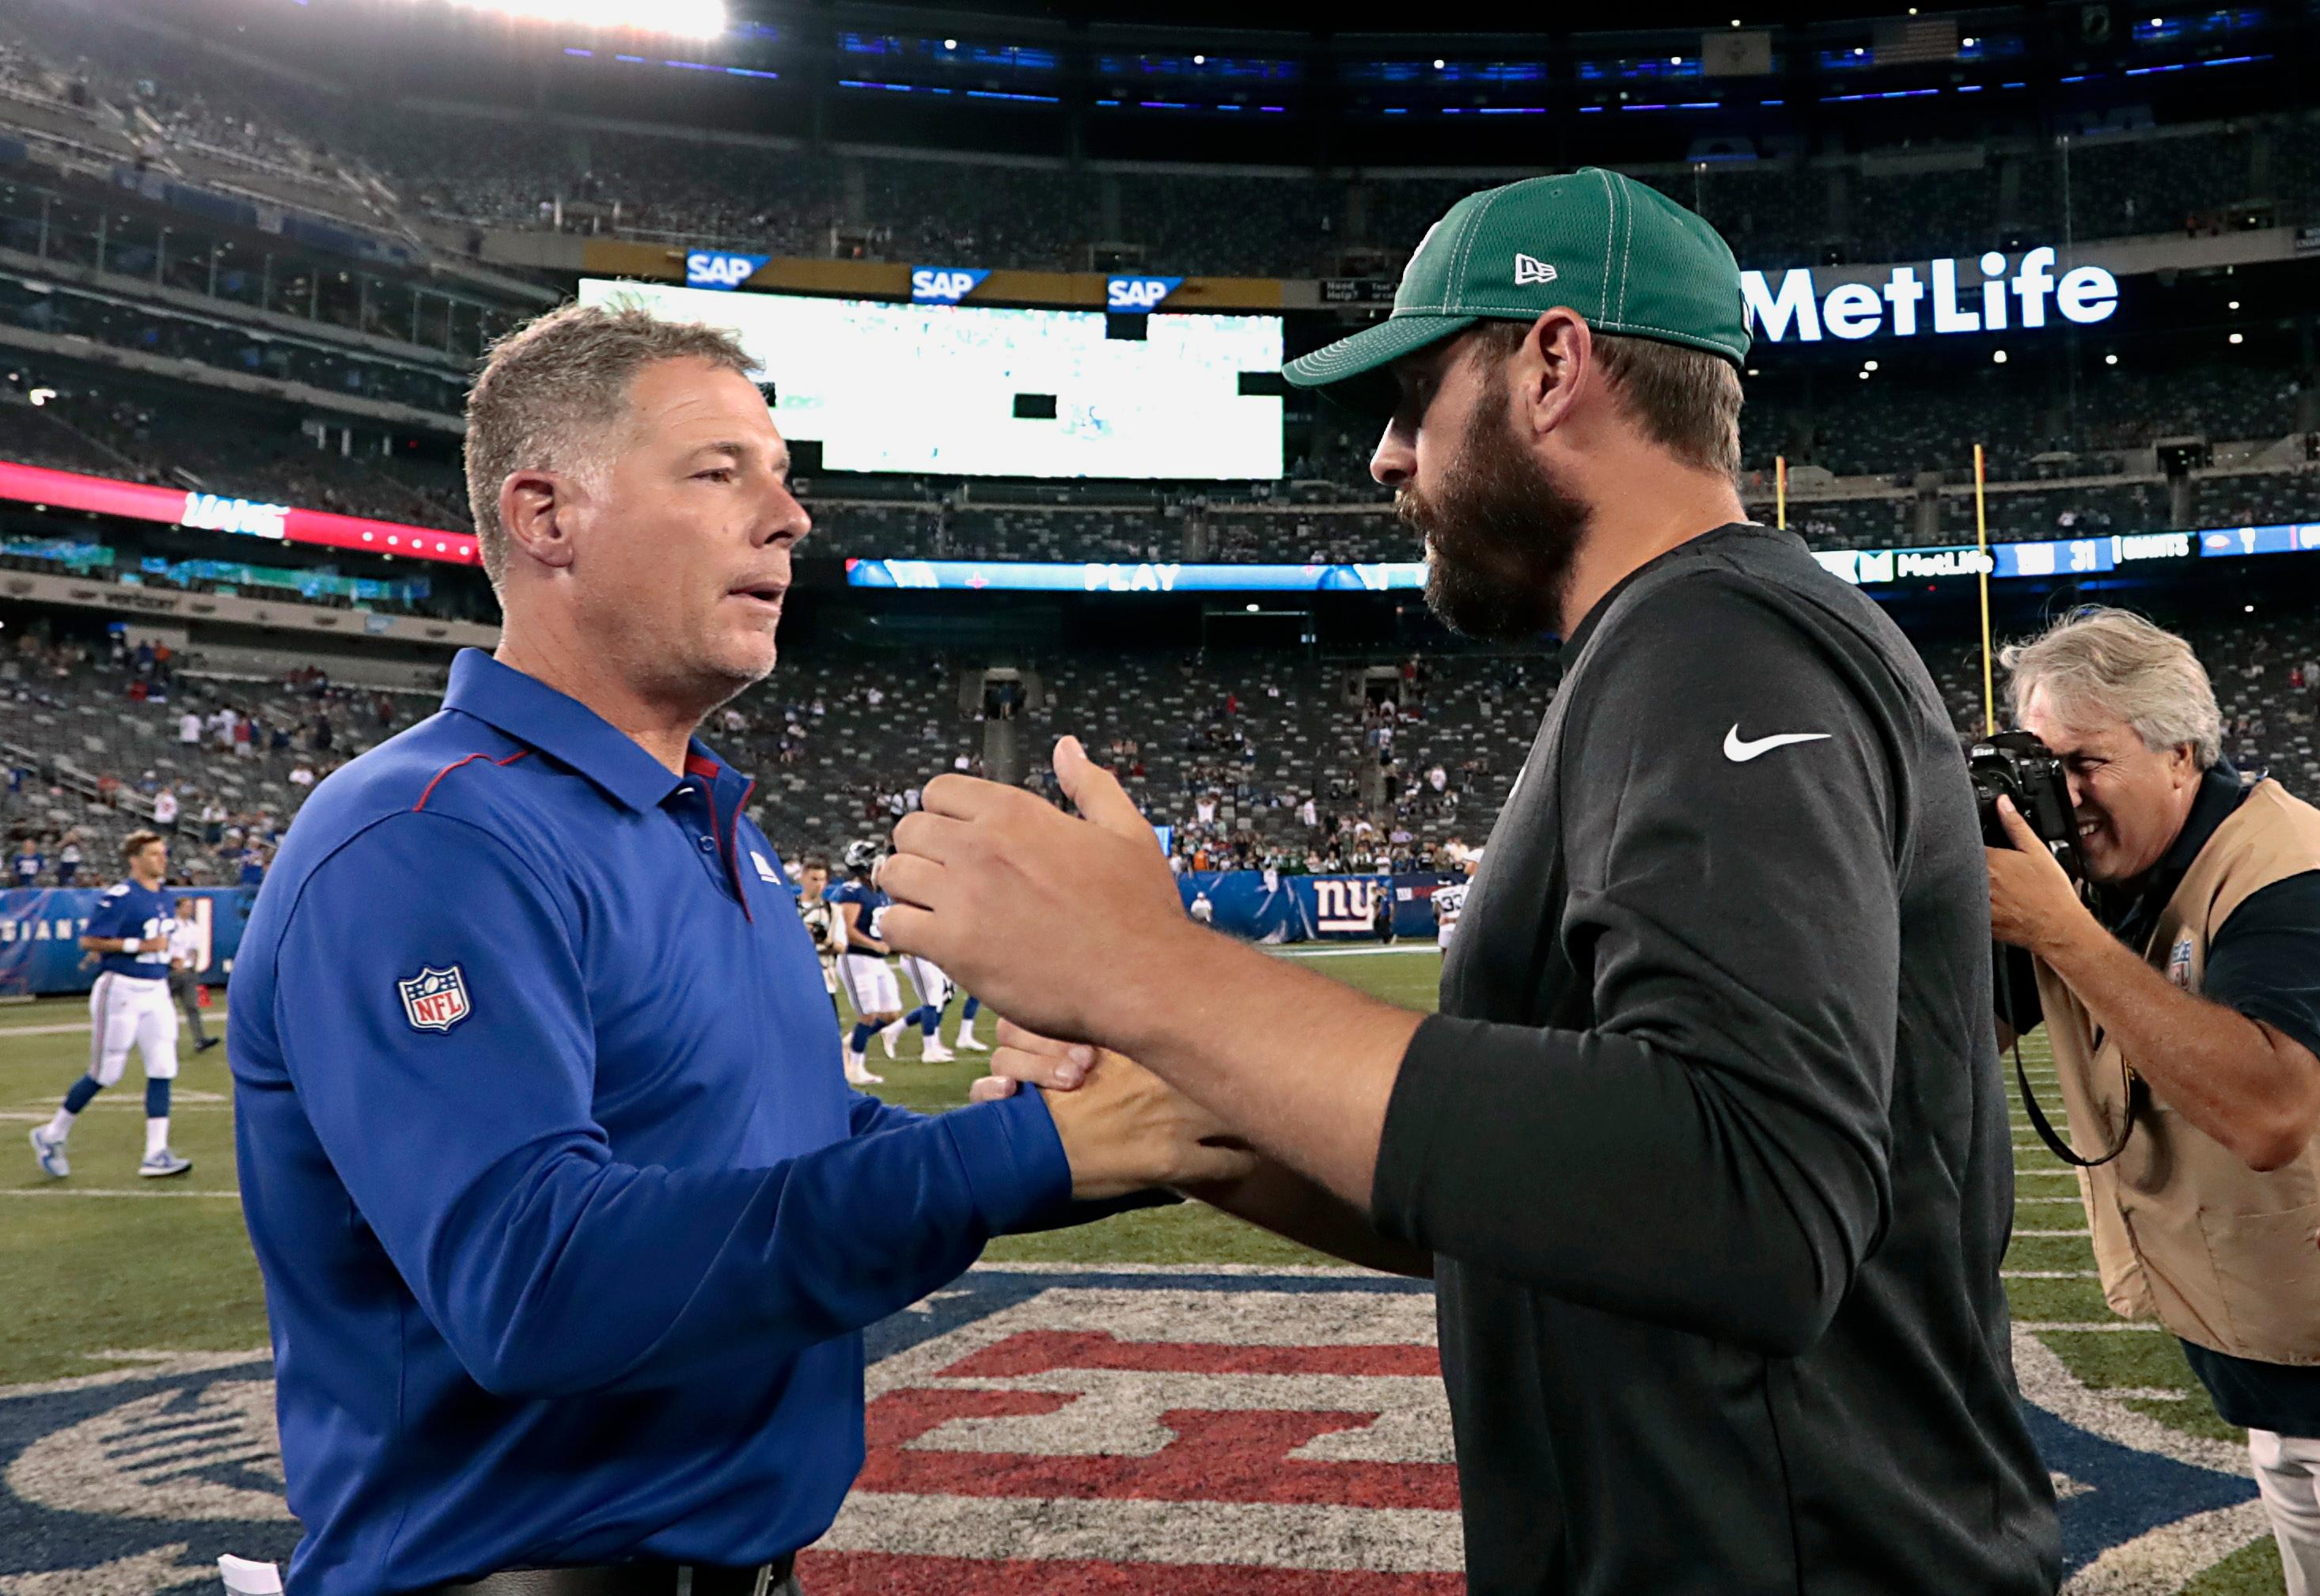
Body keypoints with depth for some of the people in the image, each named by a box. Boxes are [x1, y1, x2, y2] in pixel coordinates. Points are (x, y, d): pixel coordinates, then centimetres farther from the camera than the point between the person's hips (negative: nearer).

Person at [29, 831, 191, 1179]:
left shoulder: (161, 896, 11)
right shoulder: (119, 896, -14)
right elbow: (88, 941, -16)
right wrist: (138, 946, -22)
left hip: (157, 993, 7)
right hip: (121, 991, -7)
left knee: (162, 1069, 0)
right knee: (105, 1074, 1)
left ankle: (156, 1155, 1)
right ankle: (51, 1136, 23)